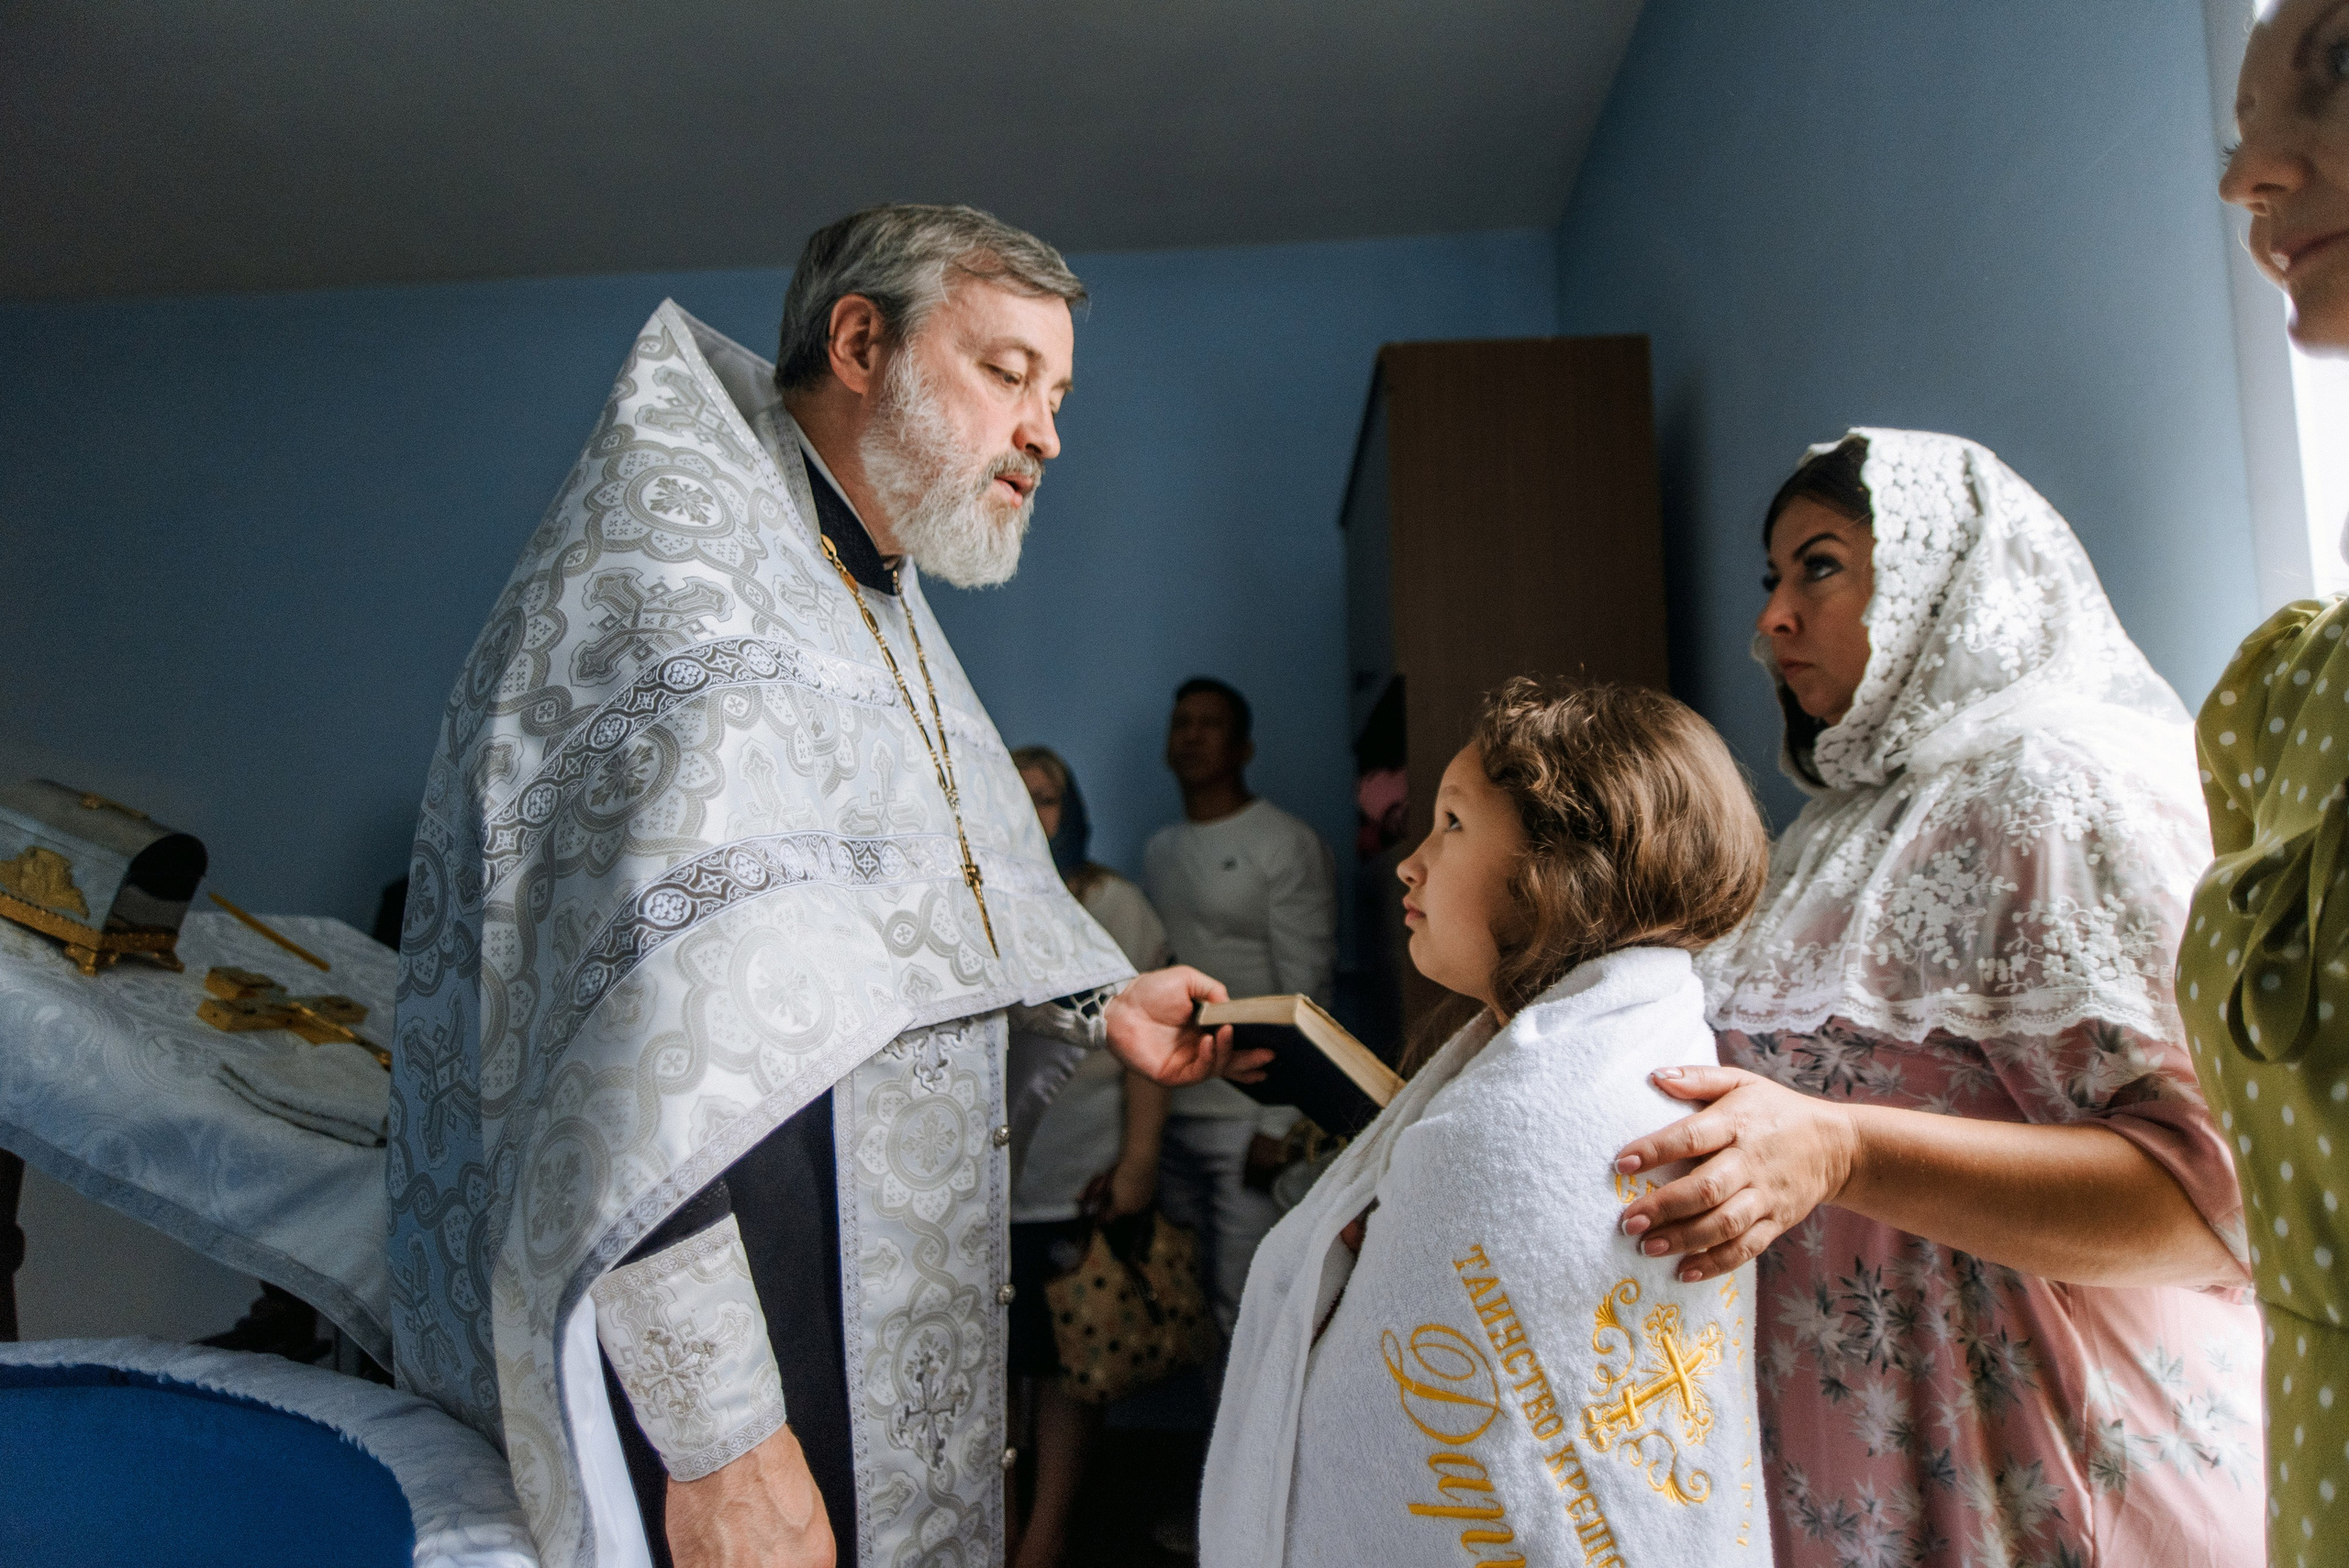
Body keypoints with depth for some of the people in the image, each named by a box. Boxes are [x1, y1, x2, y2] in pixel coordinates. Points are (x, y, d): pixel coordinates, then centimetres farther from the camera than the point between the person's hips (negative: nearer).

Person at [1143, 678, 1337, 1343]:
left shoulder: (1288, 847, -6)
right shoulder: (1158, 852, 14)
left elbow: (1307, 995, -11)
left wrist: (1280, 1124, -16)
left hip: (1248, 1120, -6)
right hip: (1170, 1113, 6)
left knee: (1244, 1306, -6)